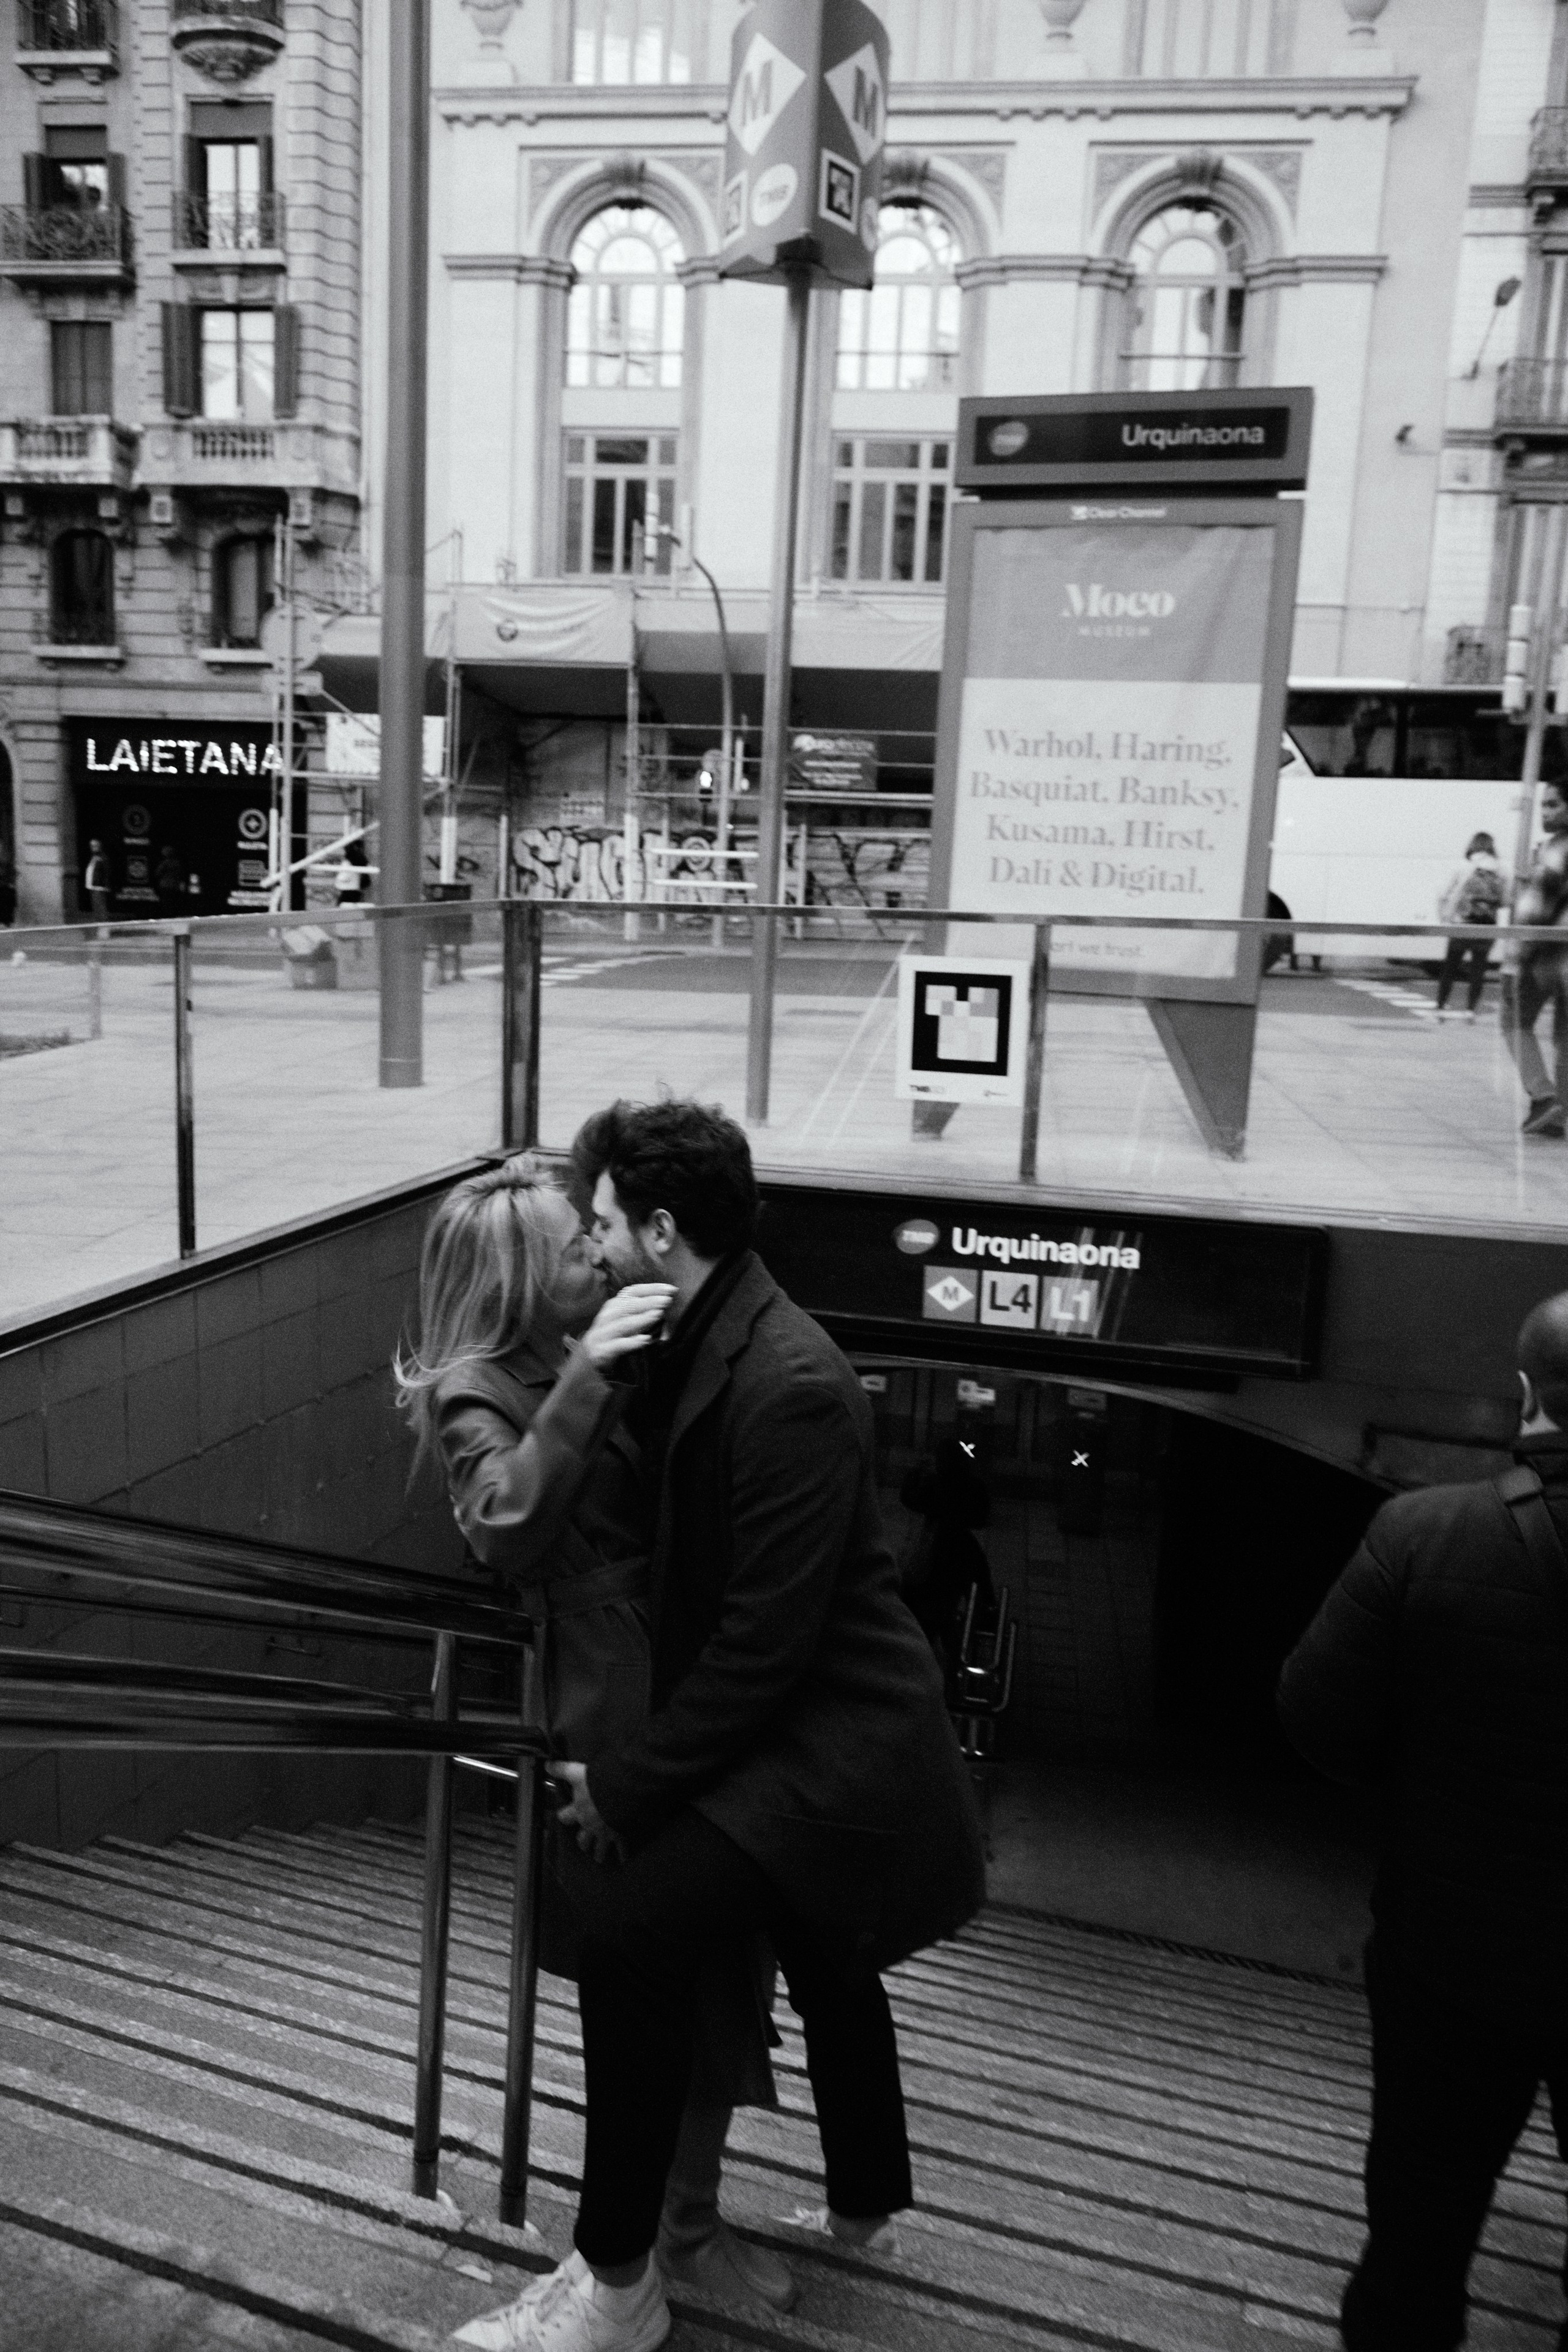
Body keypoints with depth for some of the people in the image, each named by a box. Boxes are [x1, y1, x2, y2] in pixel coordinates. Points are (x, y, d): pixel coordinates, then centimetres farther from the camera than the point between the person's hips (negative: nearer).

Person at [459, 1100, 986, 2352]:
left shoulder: (791, 1386, -28)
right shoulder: (704, 1342, -1)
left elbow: (761, 1641, -27)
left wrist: (625, 1784, -19)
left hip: (834, 1742, -10)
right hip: (802, 1727, 10)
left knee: (625, 1920, -19)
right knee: (816, 1951, 27)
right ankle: (867, 2204, 52)